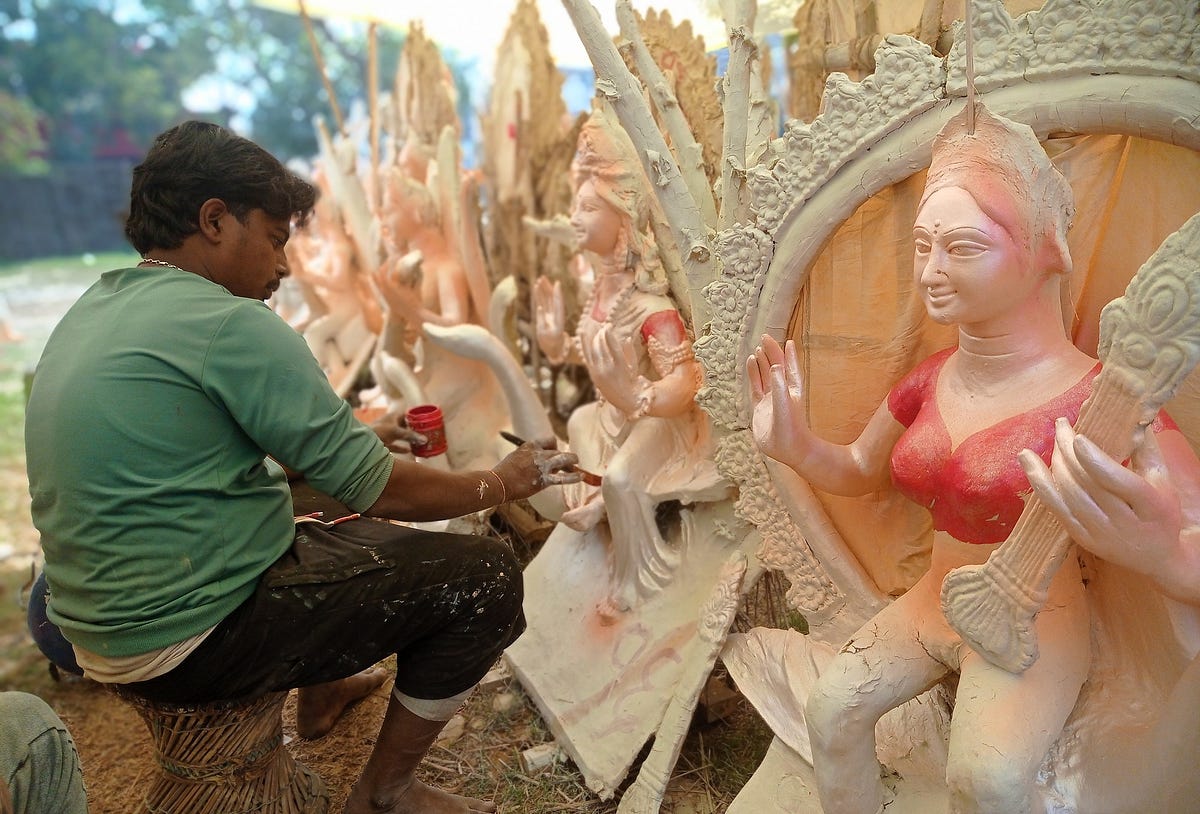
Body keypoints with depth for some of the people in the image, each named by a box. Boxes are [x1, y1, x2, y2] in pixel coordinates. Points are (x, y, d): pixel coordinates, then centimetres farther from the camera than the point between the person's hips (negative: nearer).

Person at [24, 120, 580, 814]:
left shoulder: (93, 310, 8)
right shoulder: (227, 323, -21)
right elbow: (377, 489, -18)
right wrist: (503, 483, -3)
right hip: (192, 641, -10)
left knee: (347, 531, 28)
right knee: (486, 575, -9)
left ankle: (322, 694, 41)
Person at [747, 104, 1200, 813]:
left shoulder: (1096, 400, -19)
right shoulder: (928, 382, -1)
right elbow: (859, 471, 13)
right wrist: (796, 446, -10)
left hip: (1038, 624, -5)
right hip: (933, 603, 5)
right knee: (832, 708, -14)